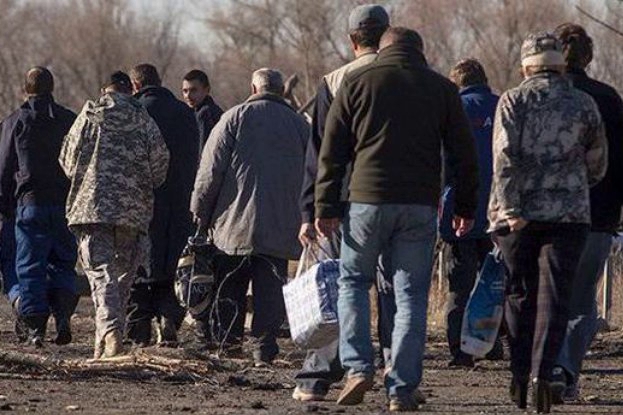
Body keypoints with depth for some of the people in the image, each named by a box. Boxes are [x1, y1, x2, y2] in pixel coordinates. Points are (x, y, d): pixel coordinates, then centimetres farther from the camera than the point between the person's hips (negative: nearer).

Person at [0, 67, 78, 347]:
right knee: (63, 264, 12)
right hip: (66, 205, 2)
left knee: (30, 268, 2)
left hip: (31, 204, -2)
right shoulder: (71, 121, 7)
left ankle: (35, 327, -5)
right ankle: (63, 315, -7)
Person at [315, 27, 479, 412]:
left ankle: (358, 367, 1)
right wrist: (466, 208, 16)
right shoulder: (442, 88, 9)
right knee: (412, 294, 5)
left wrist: (326, 207, 5)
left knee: (353, 282, 16)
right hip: (420, 206, 1)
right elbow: (464, 153, 9)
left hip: (368, 199, -1)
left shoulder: (357, 82, 6)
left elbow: (333, 151, 3)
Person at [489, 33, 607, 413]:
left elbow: (504, 157, -11)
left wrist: (510, 208, -12)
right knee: (554, 296, -3)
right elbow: (597, 165, 13)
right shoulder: (583, 105, 6)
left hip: (518, 215, 0)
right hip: (569, 214, 0)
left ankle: (520, 377, 12)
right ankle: (543, 373, -18)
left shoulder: (513, 101, 1)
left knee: (520, 295, 12)